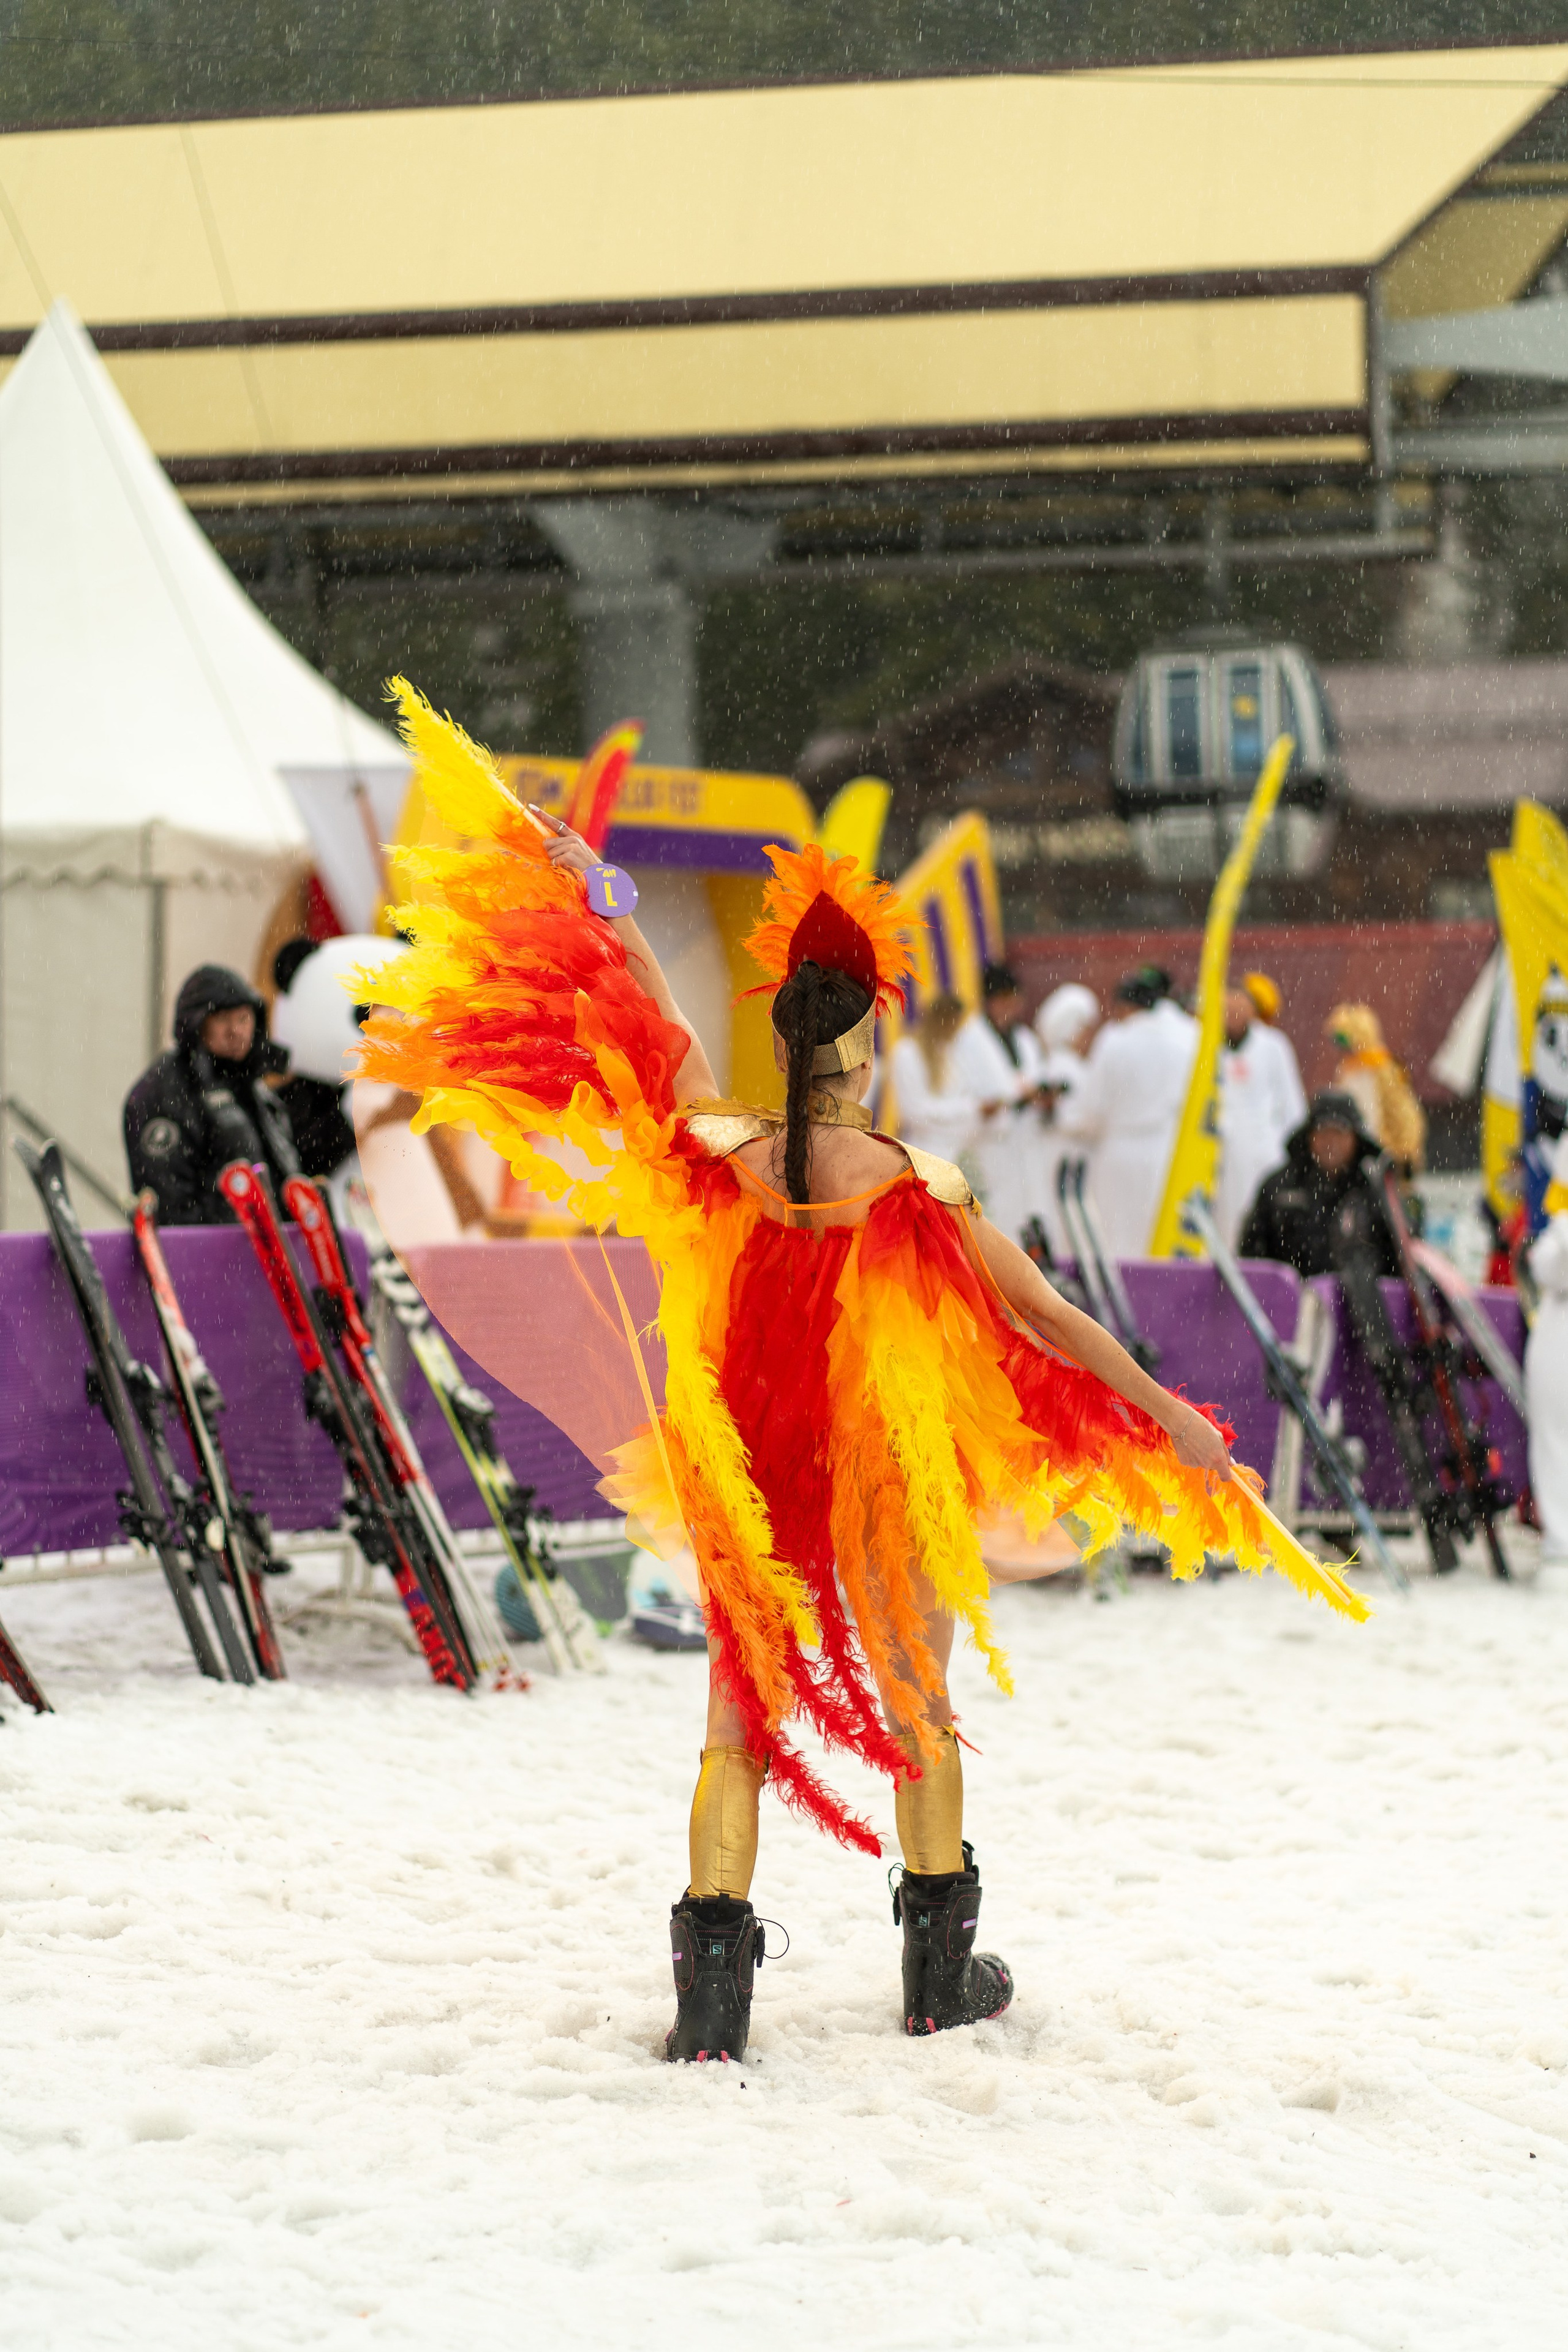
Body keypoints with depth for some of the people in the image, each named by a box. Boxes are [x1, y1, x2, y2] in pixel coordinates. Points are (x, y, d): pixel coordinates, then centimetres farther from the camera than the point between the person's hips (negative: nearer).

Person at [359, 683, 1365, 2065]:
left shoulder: (717, 1159, -7)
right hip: (890, 1476, -2)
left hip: (747, 1474, 2)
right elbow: (1047, 1319, -9)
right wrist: (1168, 1414, -1)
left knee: (742, 1717, 10)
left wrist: (587, 892, 21)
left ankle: (712, 1999, 3)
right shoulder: (917, 1188, -13)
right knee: (919, 1713, 17)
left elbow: (655, 1029, 8)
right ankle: (943, 1974, 27)